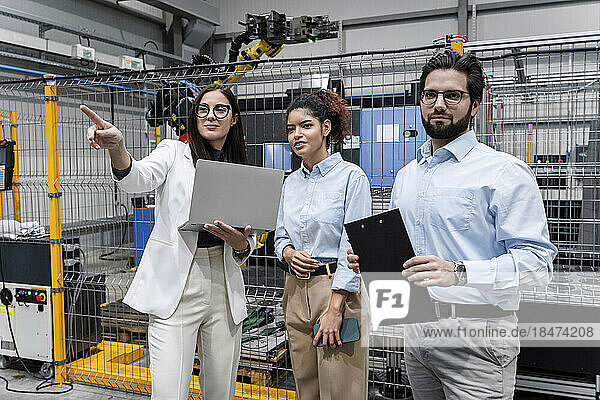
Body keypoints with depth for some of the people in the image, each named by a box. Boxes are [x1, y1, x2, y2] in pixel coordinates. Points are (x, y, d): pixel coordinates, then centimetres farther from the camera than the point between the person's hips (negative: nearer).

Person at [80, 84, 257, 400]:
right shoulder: (174, 153, 5)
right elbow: (138, 179, -18)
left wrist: (238, 240, -9)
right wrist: (116, 147, -39)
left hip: (224, 287, 4)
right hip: (175, 287, -3)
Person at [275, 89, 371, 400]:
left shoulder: (351, 176, -8)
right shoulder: (291, 182, 12)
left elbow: (353, 247, -13)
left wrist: (334, 308, -17)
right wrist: (288, 253, -5)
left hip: (338, 289, -6)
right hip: (296, 291, 6)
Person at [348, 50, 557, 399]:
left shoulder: (505, 171, -8)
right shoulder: (406, 176, 14)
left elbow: (536, 262, -16)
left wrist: (458, 272, -28)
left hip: (475, 335, -6)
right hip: (417, 330, 6)